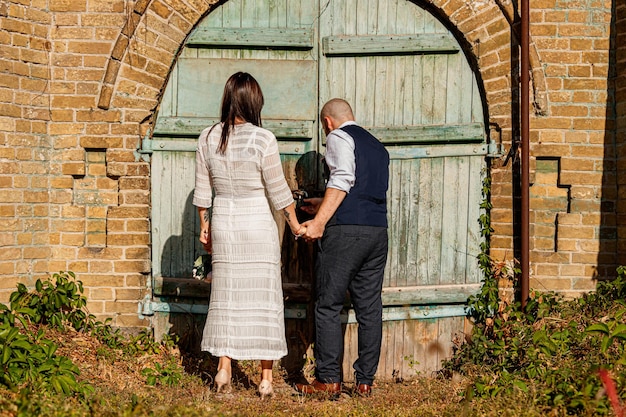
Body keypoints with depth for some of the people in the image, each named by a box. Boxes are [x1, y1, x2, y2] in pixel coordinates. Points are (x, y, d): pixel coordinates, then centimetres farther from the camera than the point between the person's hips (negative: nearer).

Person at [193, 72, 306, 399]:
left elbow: (202, 191, 6)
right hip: (258, 225, -3)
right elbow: (278, 191, -7)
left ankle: (224, 369, 14)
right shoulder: (263, 139, -13)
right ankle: (266, 378, 9)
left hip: (223, 225, 3)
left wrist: (204, 225, 19)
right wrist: (295, 225, 7)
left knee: (226, 295, 12)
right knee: (262, 296, 4)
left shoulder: (208, 138, -1)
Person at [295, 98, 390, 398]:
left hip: (345, 231, -7)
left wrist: (320, 221, -18)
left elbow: (343, 179, -14)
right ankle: (365, 381, 11)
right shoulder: (378, 147, 25)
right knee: (369, 308, 7)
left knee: (328, 306, -1)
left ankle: (329, 379, 0)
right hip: (378, 232, 7)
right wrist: (326, 207, 39)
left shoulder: (338, 137, 2)